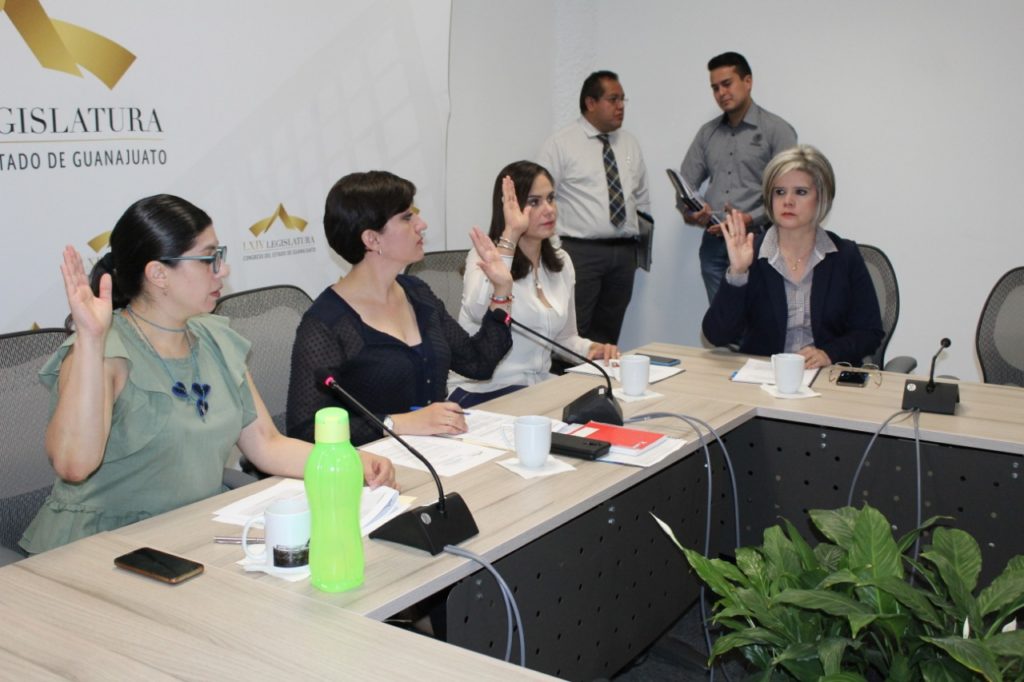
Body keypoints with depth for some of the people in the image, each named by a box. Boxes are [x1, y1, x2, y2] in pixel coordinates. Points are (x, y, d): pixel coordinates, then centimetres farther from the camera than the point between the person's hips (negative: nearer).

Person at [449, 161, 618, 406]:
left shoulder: (561, 262, 10)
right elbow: (479, 313, -34)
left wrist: (591, 349, -3)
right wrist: (511, 234, -30)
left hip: (539, 388, 7)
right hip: (483, 394, -7)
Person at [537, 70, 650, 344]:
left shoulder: (630, 144, 15)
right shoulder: (561, 144, -3)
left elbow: (641, 198, 21)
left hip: (624, 252, 6)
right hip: (580, 251, -5)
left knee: (608, 335, 11)